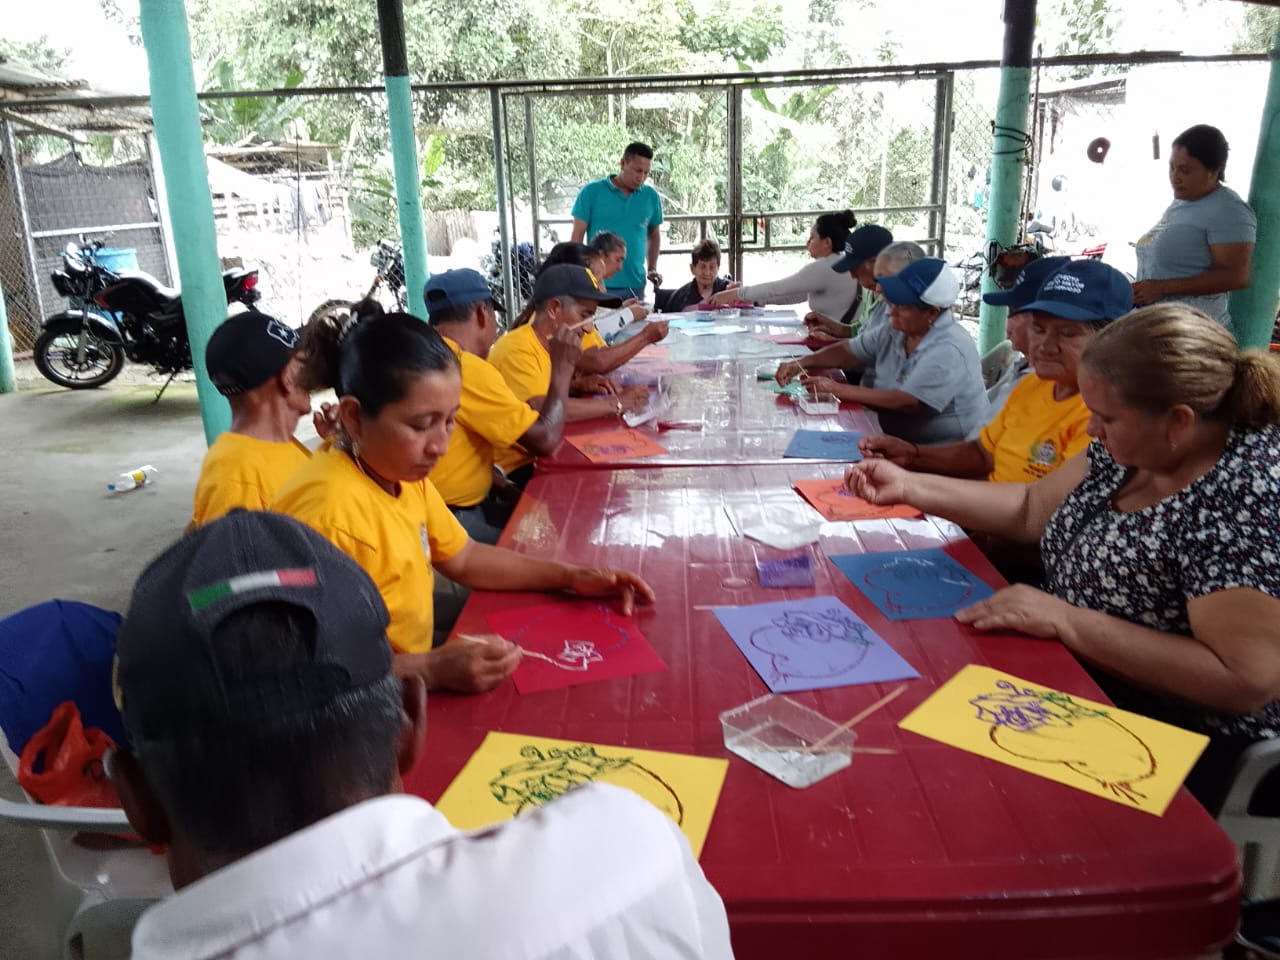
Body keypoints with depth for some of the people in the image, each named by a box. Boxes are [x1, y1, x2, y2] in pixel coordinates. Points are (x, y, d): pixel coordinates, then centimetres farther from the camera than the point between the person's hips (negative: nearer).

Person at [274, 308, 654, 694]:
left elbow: (464, 558, 14)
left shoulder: (400, 471, 2)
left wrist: (569, 577, 5)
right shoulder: (326, 511, -27)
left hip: (407, 686, 8)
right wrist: (432, 669, -31)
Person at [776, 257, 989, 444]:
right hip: (898, 441, 8)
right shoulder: (896, 329, 4)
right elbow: (848, 351, 14)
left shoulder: (949, 350, -21)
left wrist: (839, 390, -23)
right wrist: (802, 362, -3)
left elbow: (907, 403, -27)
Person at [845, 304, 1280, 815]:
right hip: (1080, 675, 8)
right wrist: (909, 485, 1)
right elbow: (1032, 508, 9)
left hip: (1175, 746, -7)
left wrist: (1065, 620, -29)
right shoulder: (1137, 446, -2)